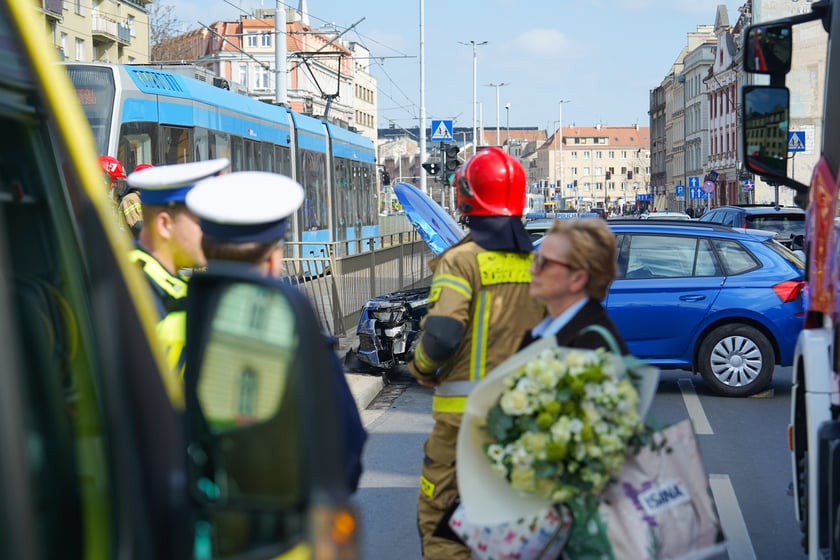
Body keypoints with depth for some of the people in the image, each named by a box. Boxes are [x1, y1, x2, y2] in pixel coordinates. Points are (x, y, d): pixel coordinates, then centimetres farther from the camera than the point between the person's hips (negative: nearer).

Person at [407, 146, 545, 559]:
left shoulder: (462, 260, -13)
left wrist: (422, 368, -3)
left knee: (440, 513, 3)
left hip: (465, 411, -6)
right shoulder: (536, 261, 6)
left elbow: (442, 335, -22)